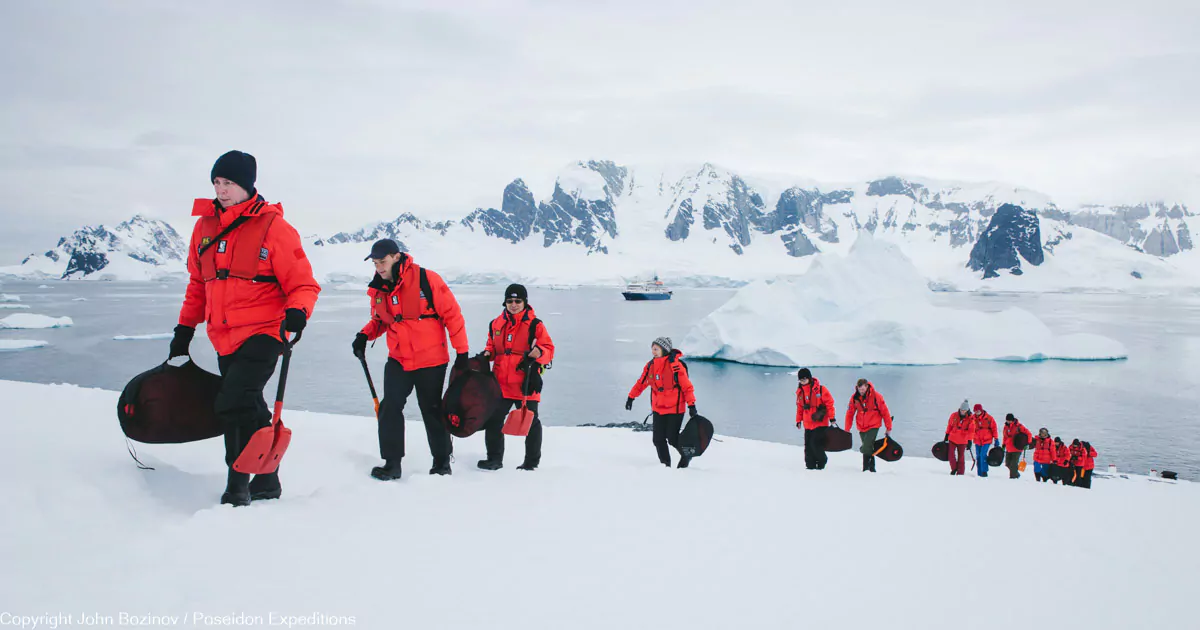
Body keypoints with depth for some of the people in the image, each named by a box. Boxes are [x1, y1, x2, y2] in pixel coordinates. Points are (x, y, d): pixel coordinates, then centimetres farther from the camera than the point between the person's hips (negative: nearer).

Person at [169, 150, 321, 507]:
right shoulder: (205, 226, 10)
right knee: (248, 410, 14)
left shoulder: (273, 227, -8)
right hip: (225, 339, 7)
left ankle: (238, 483, 1)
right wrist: (185, 329, 22)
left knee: (234, 404, -16)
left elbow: (303, 284, -7)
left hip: (262, 334, -6)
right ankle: (266, 482, 28)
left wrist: (297, 311, -26)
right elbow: (197, 284, 21)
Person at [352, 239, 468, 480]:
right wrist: (365, 335, -2)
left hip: (431, 361, -4)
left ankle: (442, 461, 25)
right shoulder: (378, 289, 2)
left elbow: (452, 314, -12)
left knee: (432, 411, 8)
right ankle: (391, 463, 8)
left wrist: (462, 351, -11)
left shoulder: (426, 279, -16)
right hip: (398, 361, 4)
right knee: (389, 408, -4)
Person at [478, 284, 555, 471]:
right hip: (501, 382, 4)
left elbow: (549, 349, -4)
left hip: (526, 383, -4)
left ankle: (532, 461, 18)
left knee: (530, 422, 4)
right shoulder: (496, 324, 9)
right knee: (493, 419, 7)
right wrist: (487, 354, 0)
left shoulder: (535, 325, -3)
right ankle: (494, 458, 20)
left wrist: (539, 352, -25)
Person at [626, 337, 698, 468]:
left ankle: (687, 455, 26)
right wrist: (631, 397, 15)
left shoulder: (675, 365, -16)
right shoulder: (650, 365, 2)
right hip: (658, 409, 6)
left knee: (672, 439, -4)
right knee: (658, 439, 1)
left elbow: (687, 386, -13)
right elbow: (641, 382, 15)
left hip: (675, 409, -5)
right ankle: (665, 466, 16)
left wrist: (691, 405, -17)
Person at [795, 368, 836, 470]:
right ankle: (810, 464, 12)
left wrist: (831, 417, -8)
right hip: (808, 424, 6)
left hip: (820, 423, -6)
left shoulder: (820, 389, -9)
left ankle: (822, 461, 11)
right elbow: (799, 407, 18)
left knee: (816, 443, -11)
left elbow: (829, 403, -7)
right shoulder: (800, 392, 9)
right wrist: (798, 420, 17)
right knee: (808, 445, 4)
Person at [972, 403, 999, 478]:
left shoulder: (988, 418, -5)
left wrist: (996, 439, -1)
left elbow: (994, 428, 0)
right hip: (977, 441, 4)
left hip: (986, 440, -4)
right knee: (978, 457, 4)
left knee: (983, 455, -16)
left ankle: (984, 472, -6)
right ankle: (979, 473, 12)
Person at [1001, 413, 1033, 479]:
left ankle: (1013, 476, 4)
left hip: (1017, 449, -7)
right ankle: (1016, 474, 30)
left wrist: (1027, 443, -19)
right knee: (1008, 463, 11)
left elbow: (1029, 434, -12)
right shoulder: (1006, 426, 7)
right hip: (1008, 449, 7)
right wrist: (1004, 445, 20)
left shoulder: (1018, 426, -12)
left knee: (1013, 464, -6)